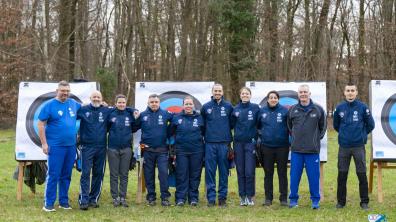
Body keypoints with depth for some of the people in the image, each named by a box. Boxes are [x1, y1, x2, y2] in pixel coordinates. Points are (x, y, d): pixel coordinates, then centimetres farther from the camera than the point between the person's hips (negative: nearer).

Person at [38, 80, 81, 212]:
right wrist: (44, 143, -10)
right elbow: (40, 124, -6)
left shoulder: (73, 103, 10)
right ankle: (48, 204, 2)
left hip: (71, 146, 5)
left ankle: (64, 201, 21)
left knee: (66, 175, 11)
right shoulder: (50, 105, -5)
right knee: (53, 175, -4)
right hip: (56, 146, -5)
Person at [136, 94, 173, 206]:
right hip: (148, 150, 1)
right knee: (149, 174, 7)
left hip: (162, 150, -1)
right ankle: (151, 197, 18)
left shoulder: (165, 114, 1)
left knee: (163, 172, -8)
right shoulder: (142, 115, 3)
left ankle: (165, 197, 0)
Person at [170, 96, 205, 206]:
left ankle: (193, 197, 13)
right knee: (181, 175, 1)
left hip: (197, 151, 1)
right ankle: (180, 198, 6)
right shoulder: (176, 118, 5)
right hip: (181, 151, 0)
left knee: (195, 175, 5)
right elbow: (171, 132, 9)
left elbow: (204, 133, 13)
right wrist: (172, 148, 4)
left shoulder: (199, 118, 6)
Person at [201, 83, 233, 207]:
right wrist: (205, 136, 8)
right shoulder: (206, 107, 7)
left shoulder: (228, 106, 5)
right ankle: (211, 198, 5)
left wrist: (230, 139, 4)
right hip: (210, 144, 0)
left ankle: (222, 197, 12)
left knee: (224, 171, 4)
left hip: (224, 144, 0)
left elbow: (232, 124, 7)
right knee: (210, 171, 0)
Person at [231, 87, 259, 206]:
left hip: (250, 142, -2)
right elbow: (232, 125, 12)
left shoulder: (255, 108, 1)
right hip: (238, 143, 2)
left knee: (250, 172, -5)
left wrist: (256, 138, -3)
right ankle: (242, 196, 13)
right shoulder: (235, 109, 7)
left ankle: (250, 196, 6)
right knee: (240, 171, 5)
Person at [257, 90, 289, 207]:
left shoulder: (284, 111, -4)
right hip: (266, 146, 2)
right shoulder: (262, 111, 4)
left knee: (282, 173, 4)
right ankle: (268, 198, 16)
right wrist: (261, 135, 5)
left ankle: (283, 198, 11)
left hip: (282, 146, -2)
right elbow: (258, 125, 14)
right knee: (268, 173, 8)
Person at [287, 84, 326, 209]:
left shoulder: (318, 109, 2)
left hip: (313, 150, -1)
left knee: (314, 176, 3)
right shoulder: (292, 110, 5)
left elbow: (322, 127, 11)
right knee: (294, 176, 5)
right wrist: (294, 137, 11)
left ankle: (315, 200, 14)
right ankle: (293, 199, 15)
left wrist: (317, 138, 5)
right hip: (296, 149, 1)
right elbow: (289, 126, 17)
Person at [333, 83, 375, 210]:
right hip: (344, 147, 2)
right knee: (342, 175, 6)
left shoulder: (363, 107, -4)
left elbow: (370, 125, 4)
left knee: (362, 174, 1)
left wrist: (361, 134, 7)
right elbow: (336, 125, 16)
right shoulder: (339, 108, 2)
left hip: (359, 146, -2)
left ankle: (364, 202, 12)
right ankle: (341, 201, 16)